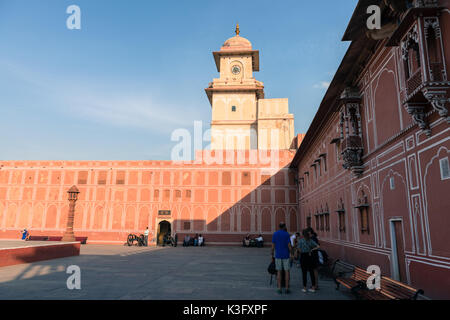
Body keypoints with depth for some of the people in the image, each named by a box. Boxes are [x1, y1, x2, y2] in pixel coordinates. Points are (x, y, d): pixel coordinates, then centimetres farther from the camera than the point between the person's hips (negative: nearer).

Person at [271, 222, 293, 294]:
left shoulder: (275, 234, 1)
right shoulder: (287, 234, -7)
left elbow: (273, 246, -1)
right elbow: (289, 245, -9)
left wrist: (272, 254, 7)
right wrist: (291, 253, 3)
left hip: (278, 255, 2)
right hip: (286, 255, -2)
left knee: (279, 272, 7)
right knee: (286, 271, 6)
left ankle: (279, 289, 7)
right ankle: (287, 288, 8)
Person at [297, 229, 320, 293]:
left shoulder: (301, 241, -8)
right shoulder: (311, 240, 0)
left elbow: (299, 250, -11)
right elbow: (318, 247, -6)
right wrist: (311, 250, 3)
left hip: (303, 257, -3)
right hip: (310, 257, 3)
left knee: (304, 272, 4)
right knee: (311, 272, 9)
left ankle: (304, 288, 9)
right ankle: (313, 287, 12)